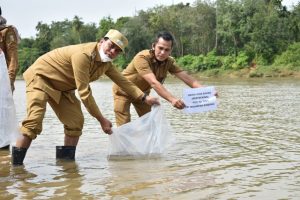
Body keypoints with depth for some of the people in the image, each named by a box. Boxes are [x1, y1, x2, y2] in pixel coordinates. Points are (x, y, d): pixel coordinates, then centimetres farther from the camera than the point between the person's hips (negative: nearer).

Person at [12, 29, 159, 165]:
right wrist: (101, 120, -26)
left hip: (62, 87, 9)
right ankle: (15, 164, -19)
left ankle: (66, 160, 12)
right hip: (40, 77, -9)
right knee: (34, 121, -24)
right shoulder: (83, 55, -31)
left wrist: (145, 98, 2)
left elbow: (123, 81, 9)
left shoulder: (106, 62, -3)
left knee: (75, 123, 1)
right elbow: (84, 92, -31)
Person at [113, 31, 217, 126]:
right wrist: (172, 99, -60)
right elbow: (154, 83, -47)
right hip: (124, 91, -6)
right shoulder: (142, 58, -36)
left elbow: (186, 77, -24)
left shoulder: (169, 62, -17)